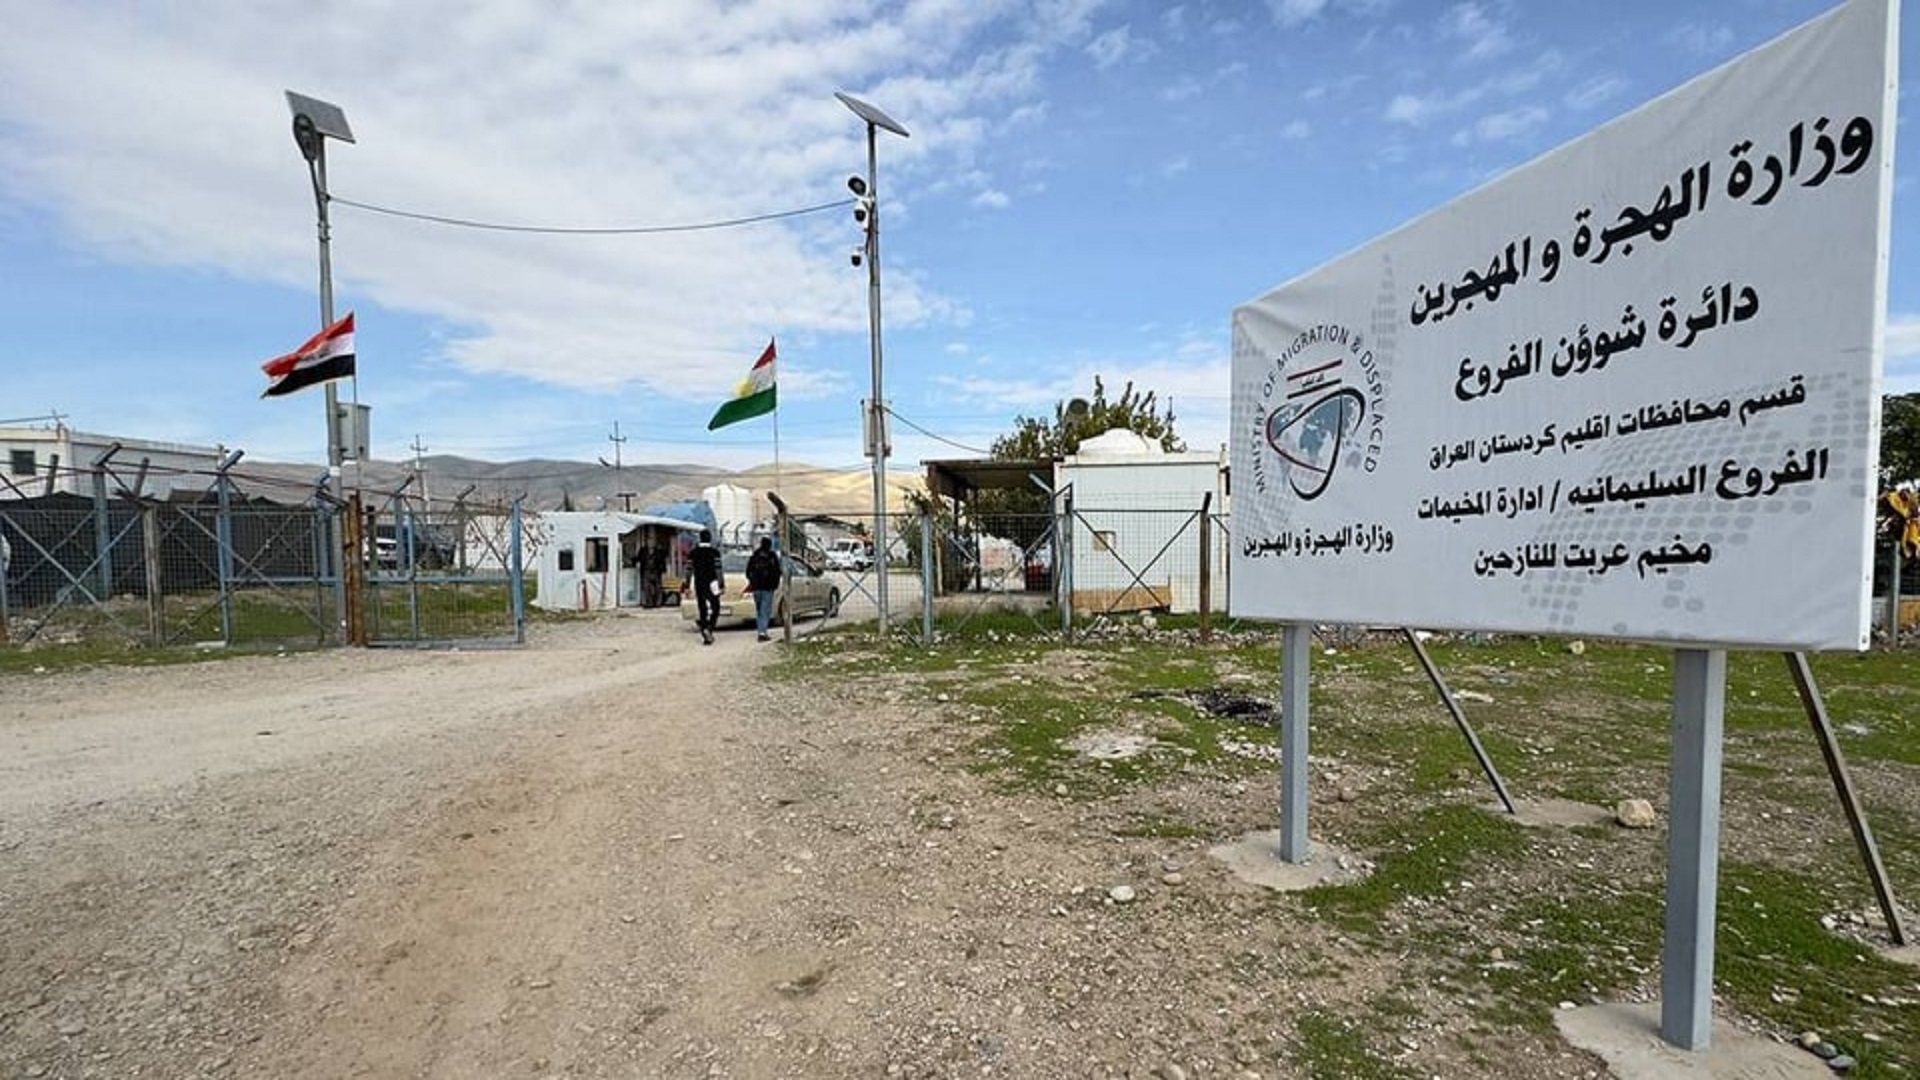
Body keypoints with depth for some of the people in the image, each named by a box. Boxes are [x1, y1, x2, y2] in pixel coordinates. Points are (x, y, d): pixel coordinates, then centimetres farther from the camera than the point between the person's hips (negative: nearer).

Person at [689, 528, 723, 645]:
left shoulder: (694, 552, 4)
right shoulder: (714, 552, -8)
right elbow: (718, 570, -11)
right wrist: (722, 584, -7)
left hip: (698, 585, 4)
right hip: (711, 584, -4)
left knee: (702, 610, 10)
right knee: (715, 609, 6)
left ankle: (705, 636, 9)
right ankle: (709, 629, -16)